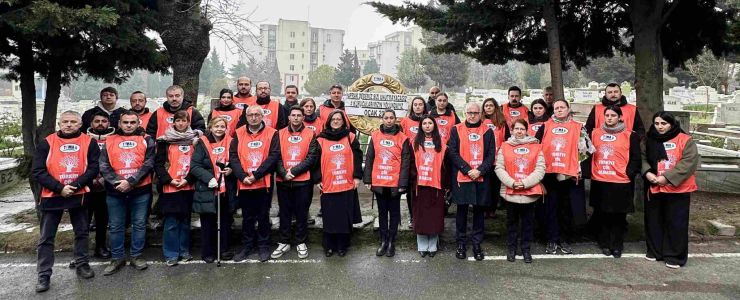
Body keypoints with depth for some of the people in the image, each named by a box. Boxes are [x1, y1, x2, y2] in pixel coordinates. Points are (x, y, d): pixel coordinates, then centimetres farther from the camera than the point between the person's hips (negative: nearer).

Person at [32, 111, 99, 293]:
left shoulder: (89, 142, -1)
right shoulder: (47, 143, -1)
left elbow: (94, 168, -7)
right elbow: (37, 171, -6)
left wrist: (75, 185, -18)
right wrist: (59, 188, -15)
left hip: (79, 195, 0)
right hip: (51, 196, 0)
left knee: (81, 233, 12)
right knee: (46, 238, 4)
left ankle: (82, 265, 27)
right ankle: (44, 275, 13)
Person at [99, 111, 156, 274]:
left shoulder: (146, 140, 3)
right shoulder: (110, 141, 8)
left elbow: (148, 164, -7)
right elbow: (104, 166, 0)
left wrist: (130, 182, -16)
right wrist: (117, 182, -16)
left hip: (140, 190, -1)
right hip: (115, 191, 2)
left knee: (139, 224, 7)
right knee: (116, 226, 9)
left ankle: (136, 256, 20)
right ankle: (117, 258, 22)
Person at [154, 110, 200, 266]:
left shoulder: (194, 139, 6)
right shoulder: (166, 141, 2)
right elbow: (158, 163, 0)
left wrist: (188, 179, -8)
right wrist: (169, 180, -10)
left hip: (189, 187, 2)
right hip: (170, 187, -2)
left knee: (185, 221, 11)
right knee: (171, 222, 1)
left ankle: (184, 251, 23)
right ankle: (171, 254, 11)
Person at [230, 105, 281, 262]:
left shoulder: (272, 133, -2)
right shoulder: (239, 134, 5)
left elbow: (274, 156, -11)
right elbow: (233, 156, -1)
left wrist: (256, 175, -16)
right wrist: (243, 176, -14)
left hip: (264, 183, -2)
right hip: (244, 184, 2)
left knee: (263, 216, 9)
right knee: (247, 217, 13)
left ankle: (263, 246, 22)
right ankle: (247, 245, 26)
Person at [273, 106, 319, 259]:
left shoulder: (310, 134, 1)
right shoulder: (280, 134, 6)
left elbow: (311, 157, -7)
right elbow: (276, 157, 0)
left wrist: (294, 171, -14)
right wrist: (284, 173, -15)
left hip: (303, 181, -1)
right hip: (283, 181, 2)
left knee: (302, 213, 7)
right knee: (284, 213, 10)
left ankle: (301, 242, 20)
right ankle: (284, 243, 21)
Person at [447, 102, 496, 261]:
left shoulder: (487, 131, 7)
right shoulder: (456, 130, 3)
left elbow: (491, 155, 1)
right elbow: (452, 152, -4)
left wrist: (480, 170, -13)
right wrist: (467, 170, -12)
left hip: (481, 178, 1)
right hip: (461, 177, -1)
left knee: (479, 210, 7)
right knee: (462, 210, 6)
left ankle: (477, 244, 18)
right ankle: (461, 243, 17)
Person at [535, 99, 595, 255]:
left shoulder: (578, 127, 5)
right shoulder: (545, 126, 7)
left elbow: (586, 149, 9)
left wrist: (580, 167, 5)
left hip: (569, 174, 0)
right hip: (549, 174, 0)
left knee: (567, 209, 7)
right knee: (551, 208, 4)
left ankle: (564, 240, 19)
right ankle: (552, 240, 13)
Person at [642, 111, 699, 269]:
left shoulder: (685, 140, -6)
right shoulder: (650, 141, 8)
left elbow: (689, 162, -14)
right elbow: (643, 158, 8)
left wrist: (667, 178, -20)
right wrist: (648, 173, -12)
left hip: (678, 190, -4)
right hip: (654, 188, 4)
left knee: (676, 223, 2)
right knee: (654, 221, 12)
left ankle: (675, 256, 14)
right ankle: (654, 251, 26)